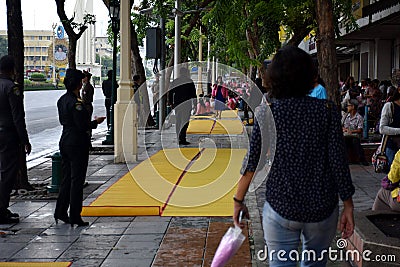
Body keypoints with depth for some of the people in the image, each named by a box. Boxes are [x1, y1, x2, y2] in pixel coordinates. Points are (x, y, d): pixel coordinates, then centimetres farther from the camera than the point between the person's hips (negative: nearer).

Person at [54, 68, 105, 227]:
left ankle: (60, 212, 21)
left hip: (65, 142, 9)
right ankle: (75, 216, 4)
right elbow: (82, 126, -21)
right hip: (77, 144, -9)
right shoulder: (76, 102, -19)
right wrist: (96, 122, -4)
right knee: (77, 180, -1)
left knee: (66, 178, 16)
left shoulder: (62, 100, 8)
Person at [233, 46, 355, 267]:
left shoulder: (266, 112, -6)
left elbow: (251, 163, -6)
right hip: (322, 207, 1)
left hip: (280, 207, -1)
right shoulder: (327, 110, -6)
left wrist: (238, 200, 6)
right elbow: (338, 161, -7)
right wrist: (348, 207, 1)